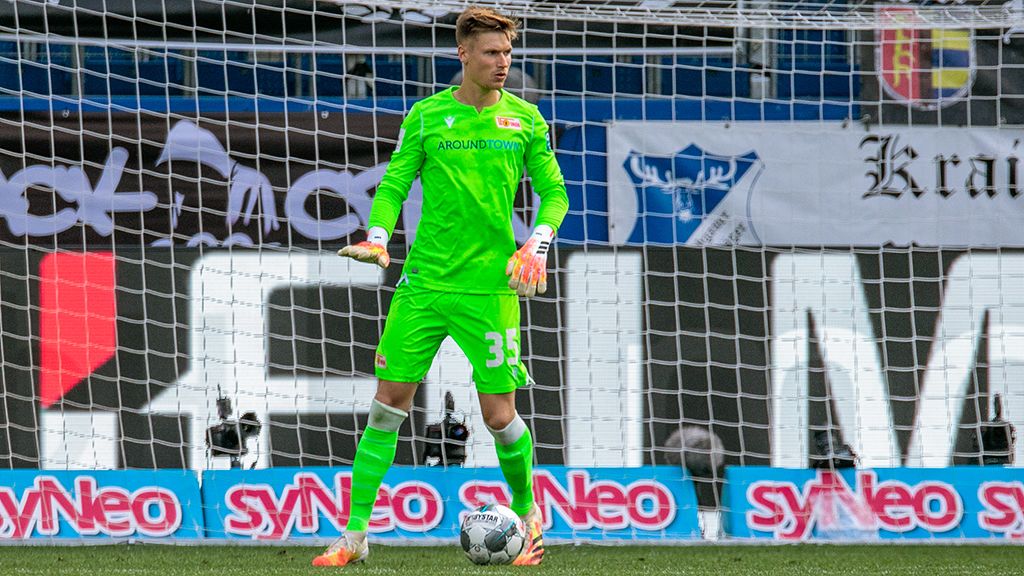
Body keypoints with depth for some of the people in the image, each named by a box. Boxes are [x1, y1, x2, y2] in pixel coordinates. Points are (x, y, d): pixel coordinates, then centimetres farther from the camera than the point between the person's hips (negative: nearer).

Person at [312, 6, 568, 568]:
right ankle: (354, 535, 2)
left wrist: (537, 244, -9)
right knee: (388, 404, -2)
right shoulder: (427, 115, 3)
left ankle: (527, 511, 26)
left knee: (498, 414, -2)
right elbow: (394, 183, 4)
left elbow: (553, 191, 8)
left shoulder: (524, 119, 4)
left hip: (489, 284, -1)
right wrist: (377, 236, -13)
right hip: (424, 281, 1)